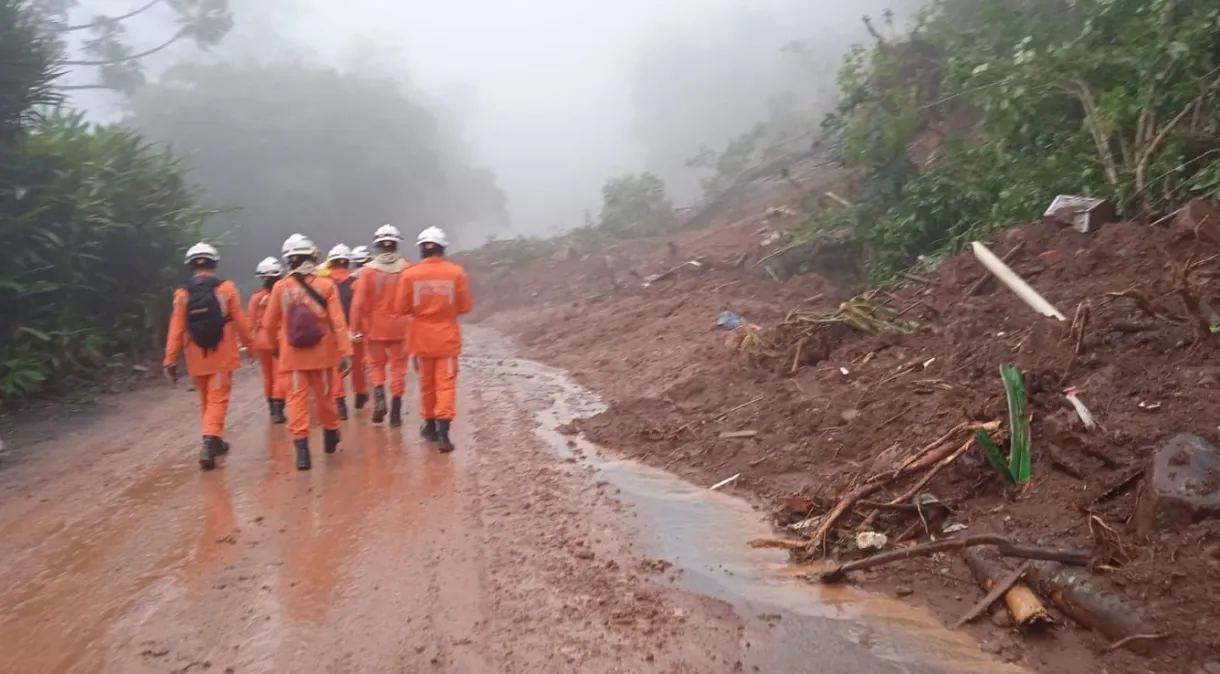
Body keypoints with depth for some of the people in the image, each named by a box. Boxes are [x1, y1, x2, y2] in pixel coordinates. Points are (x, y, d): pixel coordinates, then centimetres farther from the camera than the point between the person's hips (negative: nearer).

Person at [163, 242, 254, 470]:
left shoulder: (182, 294, -3)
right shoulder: (226, 289, -7)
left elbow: (176, 330, -5)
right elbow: (240, 322, -3)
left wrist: (170, 360, -1)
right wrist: (248, 344, 12)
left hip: (196, 359, 3)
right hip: (222, 356, -3)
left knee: (206, 401, 18)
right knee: (218, 400, -1)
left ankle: (214, 441, 32)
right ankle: (210, 441, -19)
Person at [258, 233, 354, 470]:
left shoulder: (280, 287, -5)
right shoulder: (326, 285, -8)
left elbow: (270, 323, 4)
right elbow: (338, 322, -12)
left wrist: (272, 344, 23)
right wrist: (345, 352, -10)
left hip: (292, 354, 0)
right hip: (321, 352, 0)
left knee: (297, 398, 3)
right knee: (324, 395, 16)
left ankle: (301, 447, -6)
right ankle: (331, 436, 36)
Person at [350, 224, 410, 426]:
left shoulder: (368, 270, -8)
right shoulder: (406, 269, -8)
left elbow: (359, 302, -8)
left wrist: (356, 326, 0)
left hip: (375, 327, 0)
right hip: (399, 327, 0)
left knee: (376, 364, 17)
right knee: (398, 368, 9)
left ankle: (379, 396, -6)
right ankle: (396, 412, 8)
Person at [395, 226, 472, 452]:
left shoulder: (410, 274, -9)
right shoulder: (456, 272, -9)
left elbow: (403, 308, -4)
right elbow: (465, 307, -3)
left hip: (421, 337, 1)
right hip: (447, 337, -1)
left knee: (426, 383, 16)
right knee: (446, 383, 1)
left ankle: (430, 425, 28)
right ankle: (443, 430, -11)